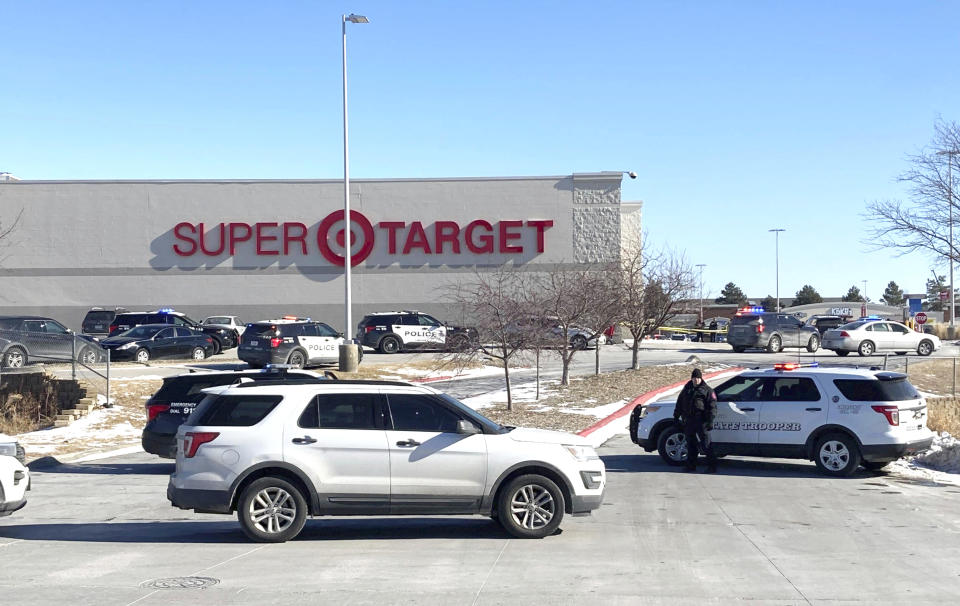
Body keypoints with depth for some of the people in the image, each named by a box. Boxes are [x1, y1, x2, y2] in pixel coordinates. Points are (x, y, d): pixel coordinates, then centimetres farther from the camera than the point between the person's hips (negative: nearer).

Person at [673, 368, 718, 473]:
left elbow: (712, 407, -3)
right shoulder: (687, 389, 19)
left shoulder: (707, 390, 2)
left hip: (701, 421, -5)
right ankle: (691, 465, 15)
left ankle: (712, 465, -3)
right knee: (690, 444, 9)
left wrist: (710, 421, -11)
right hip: (688, 421, 5)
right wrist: (676, 416, 20)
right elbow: (679, 404, 26)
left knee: (706, 444, -7)